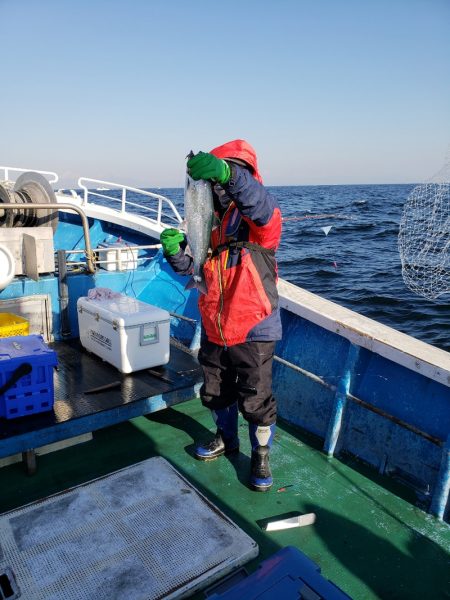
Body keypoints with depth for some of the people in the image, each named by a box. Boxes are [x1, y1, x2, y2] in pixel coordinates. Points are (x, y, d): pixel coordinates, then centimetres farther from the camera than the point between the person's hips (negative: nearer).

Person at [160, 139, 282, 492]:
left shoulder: (256, 217, -12)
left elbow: (262, 206, -38)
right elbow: (188, 268, 4)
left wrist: (227, 173, -53)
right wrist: (175, 250, -18)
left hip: (253, 330, -6)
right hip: (214, 328, 6)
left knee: (255, 400, 6)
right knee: (214, 392, 22)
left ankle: (261, 455, 32)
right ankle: (227, 439, 49)